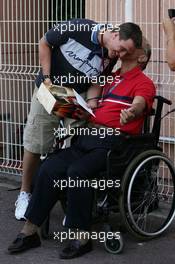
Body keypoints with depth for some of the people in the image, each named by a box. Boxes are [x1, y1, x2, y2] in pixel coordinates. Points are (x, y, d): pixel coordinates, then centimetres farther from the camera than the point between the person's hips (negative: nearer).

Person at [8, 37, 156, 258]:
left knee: (77, 172, -30)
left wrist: (130, 113, -40)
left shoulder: (143, 83, 4)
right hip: (88, 137, 6)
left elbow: (138, 104, -18)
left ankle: (82, 236, -21)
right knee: (50, 167, -15)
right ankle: (29, 231, -11)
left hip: (114, 141, -6)